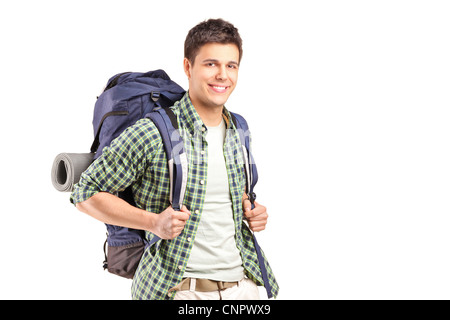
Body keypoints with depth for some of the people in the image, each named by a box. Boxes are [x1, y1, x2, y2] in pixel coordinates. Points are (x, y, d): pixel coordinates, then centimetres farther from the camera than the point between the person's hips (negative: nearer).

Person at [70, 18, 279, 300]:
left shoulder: (238, 132, 7)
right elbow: (86, 193, -8)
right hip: (179, 289, -5)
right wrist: (153, 222, -17)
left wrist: (250, 209, 3)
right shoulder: (152, 134, -13)